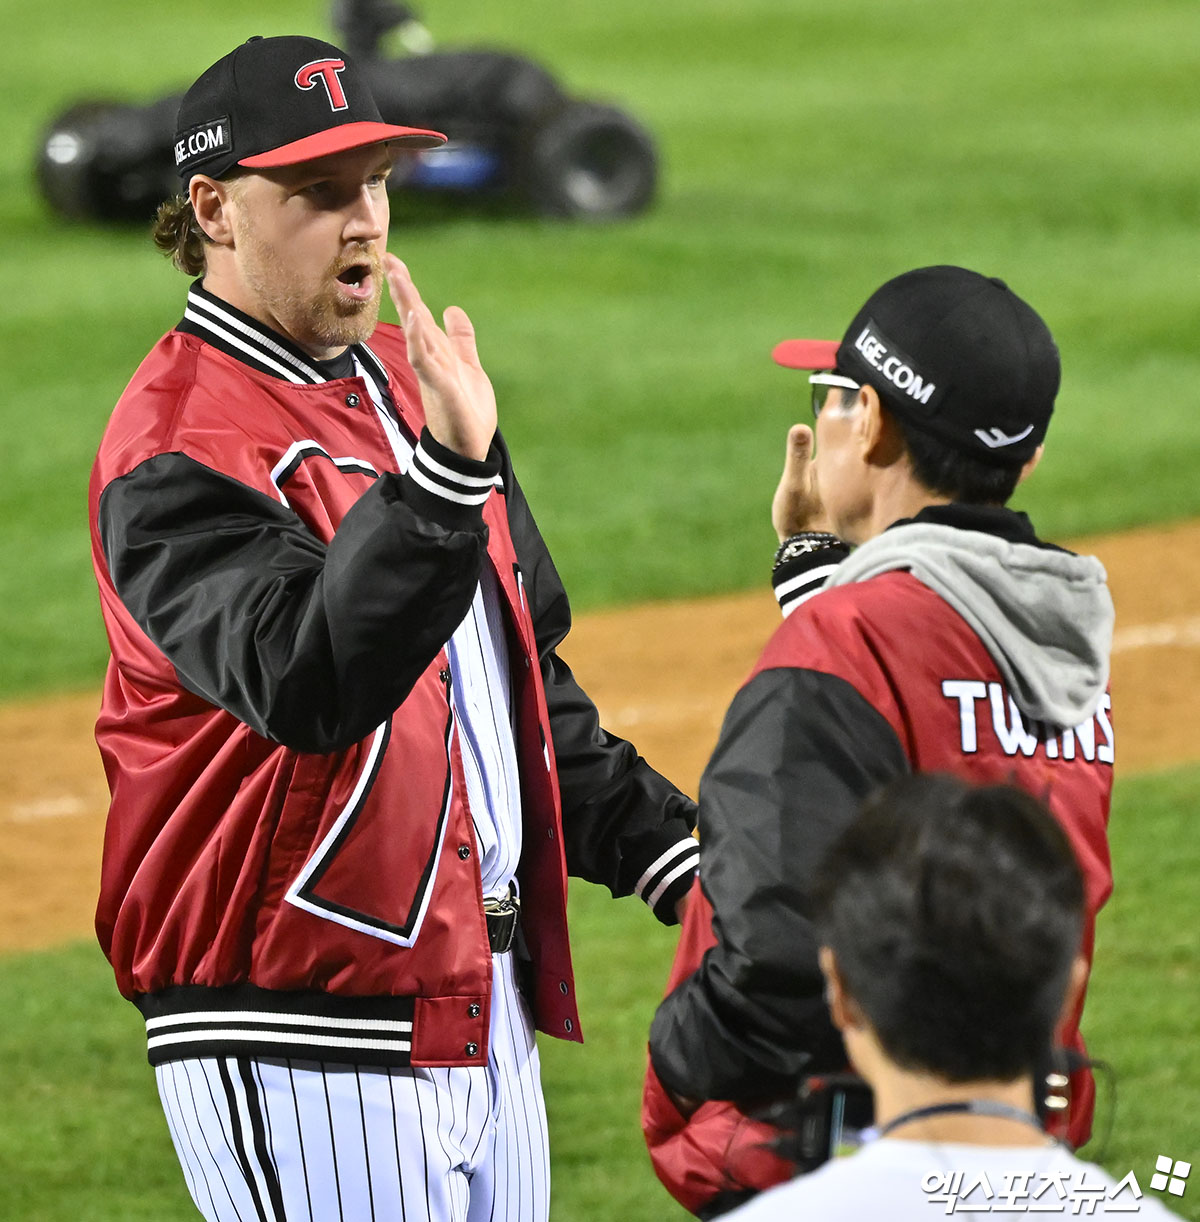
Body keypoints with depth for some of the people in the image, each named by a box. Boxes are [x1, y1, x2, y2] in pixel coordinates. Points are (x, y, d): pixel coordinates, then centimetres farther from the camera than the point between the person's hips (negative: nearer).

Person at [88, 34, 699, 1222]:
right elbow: (308, 684, -31)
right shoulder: (178, 445, -15)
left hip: (479, 994, 9)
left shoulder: (404, 382, 14)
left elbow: (525, 679, 24)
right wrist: (444, 468, -41)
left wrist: (665, 849, 15)